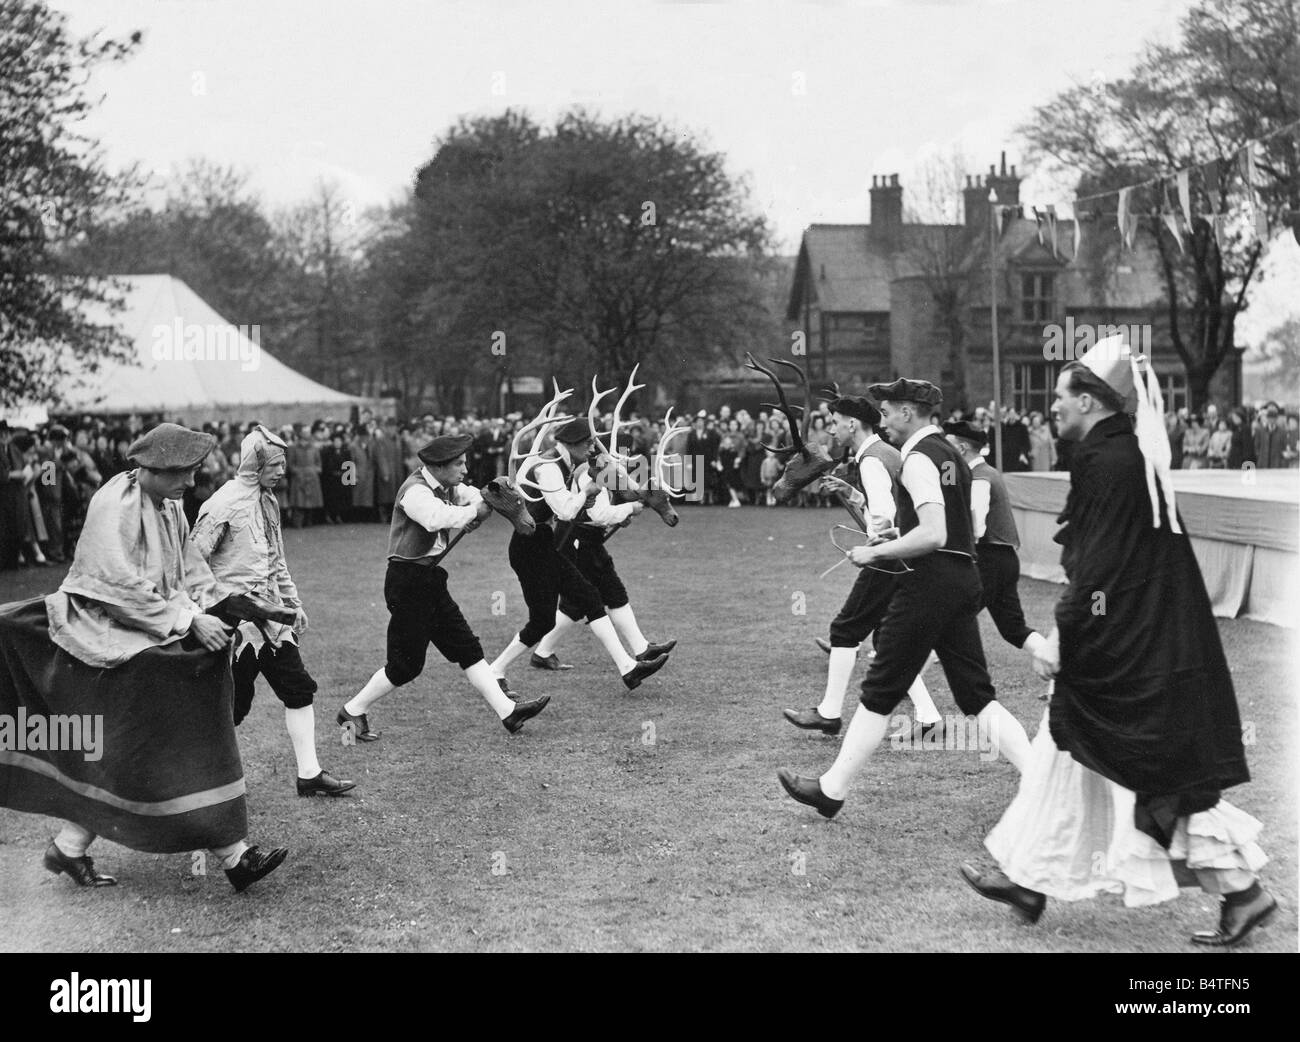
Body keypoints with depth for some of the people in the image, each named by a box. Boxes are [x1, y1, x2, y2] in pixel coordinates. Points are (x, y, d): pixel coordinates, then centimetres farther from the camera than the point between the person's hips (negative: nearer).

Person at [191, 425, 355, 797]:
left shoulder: (268, 501, 12)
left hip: (269, 614, 8)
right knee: (233, 704, -2)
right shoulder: (224, 504, -16)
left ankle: (309, 774, 11)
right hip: (237, 619, -8)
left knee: (299, 689, 6)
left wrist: (293, 602, 19)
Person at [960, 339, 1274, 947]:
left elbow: (1096, 565, -21)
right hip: (1153, 640, 10)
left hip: (1123, 651, -10)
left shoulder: (1103, 461, -17)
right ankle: (1030, 881, 24)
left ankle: (1243, 891, 7)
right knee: (1065, 752, 15)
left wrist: (1060, 639, -16)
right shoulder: (1135, 455, 11)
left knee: (1163, 772, -1)